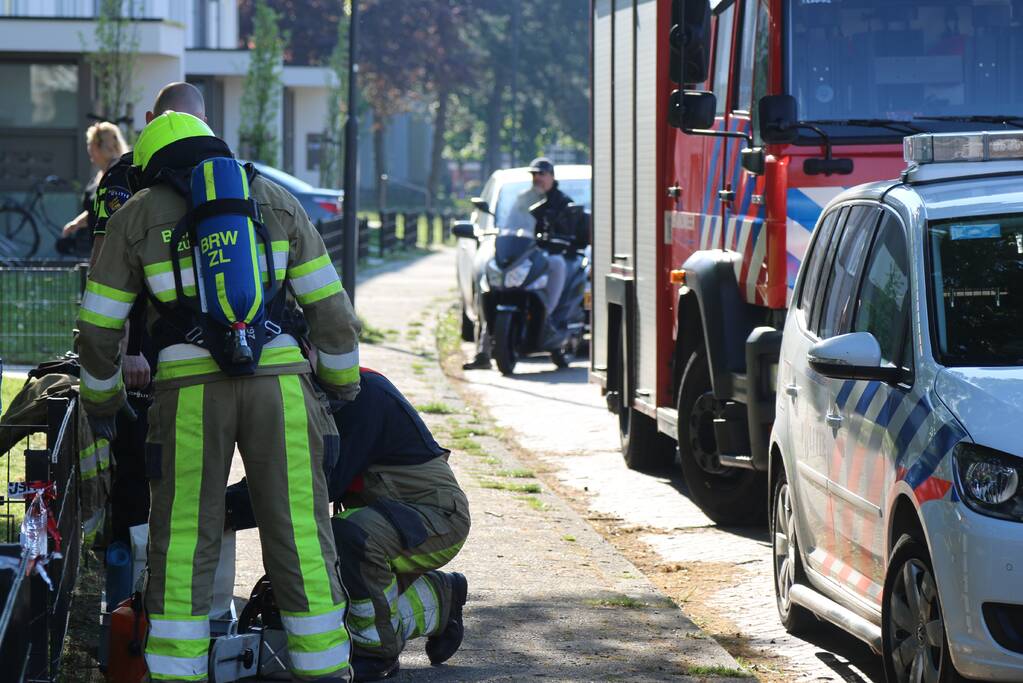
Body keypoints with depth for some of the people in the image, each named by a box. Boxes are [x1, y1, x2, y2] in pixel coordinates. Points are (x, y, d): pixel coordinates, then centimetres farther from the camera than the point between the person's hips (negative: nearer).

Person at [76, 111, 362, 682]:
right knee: (300, 534, 7)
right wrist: (345, 386, 25)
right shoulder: (275, 201, 16)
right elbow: (329, 306, 13)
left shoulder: (137, 216, 12)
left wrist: (102, 401, 27)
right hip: (279, 381, 1)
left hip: (189, 391, -1)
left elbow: (99, 327, 12)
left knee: (184, 540, 6)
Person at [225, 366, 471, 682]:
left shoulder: (363, 394, -24)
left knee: (348, 536, -36)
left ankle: (378, 649, -17)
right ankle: (438, 600, 20)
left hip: (437, 517, -10)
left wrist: (233, 506, -32)